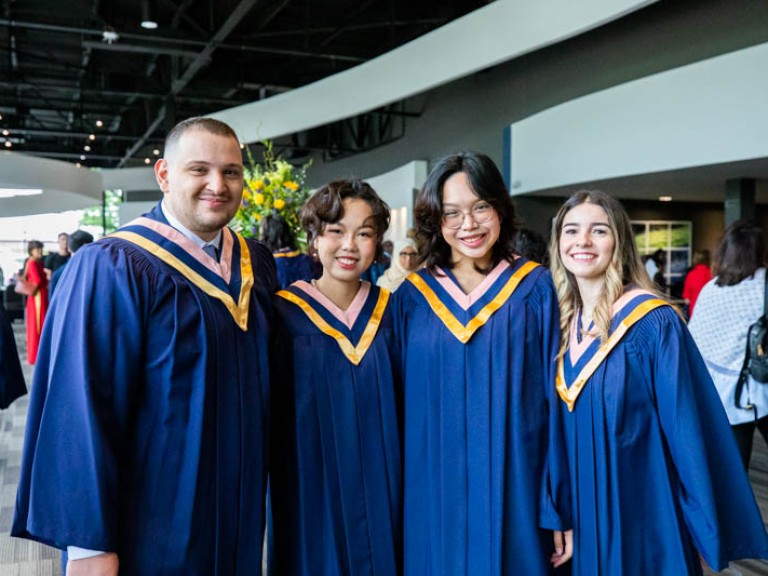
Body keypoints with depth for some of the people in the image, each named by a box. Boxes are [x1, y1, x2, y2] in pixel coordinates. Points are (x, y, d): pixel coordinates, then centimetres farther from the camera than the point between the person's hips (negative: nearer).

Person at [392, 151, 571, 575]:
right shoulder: (411, 298, 2)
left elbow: (558, 401, -4)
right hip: (433, 500, 2)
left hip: (516, 496, -1)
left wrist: (562, 507, -7)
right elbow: (398, 404, 5)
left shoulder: (536, 290, -2)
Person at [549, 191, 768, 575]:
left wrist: (705, 525, -11)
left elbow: (685, 427, -15)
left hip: (641, 510, -5)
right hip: (583, 507, 5)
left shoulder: (654, 323, -16)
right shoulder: (563, 321, 2)